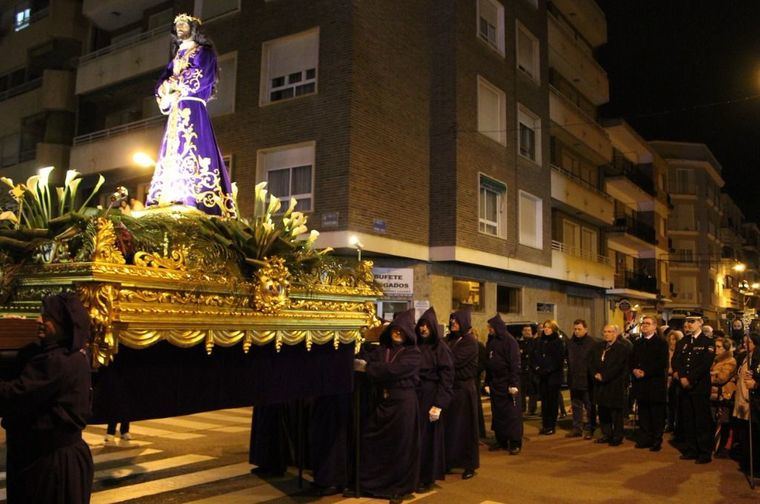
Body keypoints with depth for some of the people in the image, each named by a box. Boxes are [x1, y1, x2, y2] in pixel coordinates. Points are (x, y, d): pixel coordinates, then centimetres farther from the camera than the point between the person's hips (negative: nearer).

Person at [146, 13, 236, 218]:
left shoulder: (203, 52, 9)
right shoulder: (176, 56, 28)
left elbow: (201, 77, -9)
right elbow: (163, 81, 18)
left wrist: (176, 84, -5)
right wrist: (166, 89, -4)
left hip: (192, 107, -7)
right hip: (176, 110, 7)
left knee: (189, 151, -19)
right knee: (173, 154, -2)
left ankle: (192, 202, -26)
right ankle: (173, 201, -7)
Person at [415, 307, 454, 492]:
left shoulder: (440, 348, -7)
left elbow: (446, 377, -11)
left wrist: (439, 404, -19)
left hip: (431, 396, -4)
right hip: (414, 395, 5)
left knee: (427, 437, 2)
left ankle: (427, 478, 13)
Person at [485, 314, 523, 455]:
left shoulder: (510, 341, -9)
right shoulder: (490, 342, 11)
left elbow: (515, 364, -14)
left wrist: (513, 384, -18)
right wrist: (487, 382, 11)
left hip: (507, 383, -7)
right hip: (494, 384, 7)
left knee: (512, 414, -2)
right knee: (497, 413, 10)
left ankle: (515, 443, 4)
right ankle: (501, 441, 20)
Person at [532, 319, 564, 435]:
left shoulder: (558, 342, -5)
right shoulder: (539, 341, 10)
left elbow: (560, 359, -11)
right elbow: (533, 356, 12)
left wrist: (548, 369, -15)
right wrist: (536, 367, -4)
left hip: (554, 375, -5)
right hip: (542, 376, 5)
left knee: (552, 400, 0)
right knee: (544, 400, 8)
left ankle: (551, 426, 7)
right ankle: (544, 425, 15)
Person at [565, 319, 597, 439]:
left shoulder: (592, 343, -9)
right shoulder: (570, 343, 9)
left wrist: (592, 375, -13)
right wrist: (570, 374, 10)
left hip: (587, 380, -6)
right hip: (573, 380, 6)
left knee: (589, 406, 4)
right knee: (576, 406, 13)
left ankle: (589, 429, 11)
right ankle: (577, 428, 21)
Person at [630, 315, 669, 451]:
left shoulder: (661, 342, -3)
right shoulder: (637, 343, 16)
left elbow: (662, 363, -13)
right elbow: (632, 360, 16)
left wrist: (645, 372, -16)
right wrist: (634, 370, -6)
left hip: (655, 384, -6)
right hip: (641, 384, 6)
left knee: (657, 414, 1)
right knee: (643, 413, 10)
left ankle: (657, 441, 9)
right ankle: (644, 439, 18)